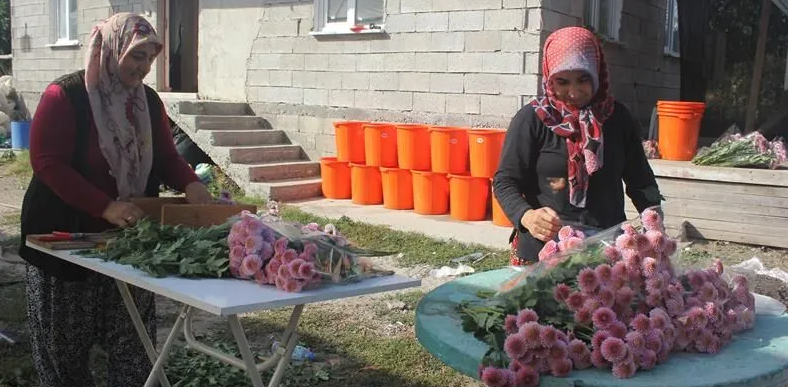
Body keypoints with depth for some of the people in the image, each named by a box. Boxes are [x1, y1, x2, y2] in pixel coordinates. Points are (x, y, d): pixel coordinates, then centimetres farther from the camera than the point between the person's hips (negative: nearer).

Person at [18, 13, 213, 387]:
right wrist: (105, 207, -29)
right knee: (65, 339, 9)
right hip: (66, 236, -4)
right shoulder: (64, 96, -15)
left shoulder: (148, 100, 3)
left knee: (133, 337, 7)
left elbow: (164, 155, 8)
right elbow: (47, 163, -20)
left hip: (129, 239, 5)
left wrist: (190, 183, -14)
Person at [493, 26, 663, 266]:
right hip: (543, 252, -3)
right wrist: (527, 216, -27)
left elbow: (639, 179, 9)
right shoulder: (532, 119, -7)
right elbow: (505, 182, -8)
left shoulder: (617, 118, 5)